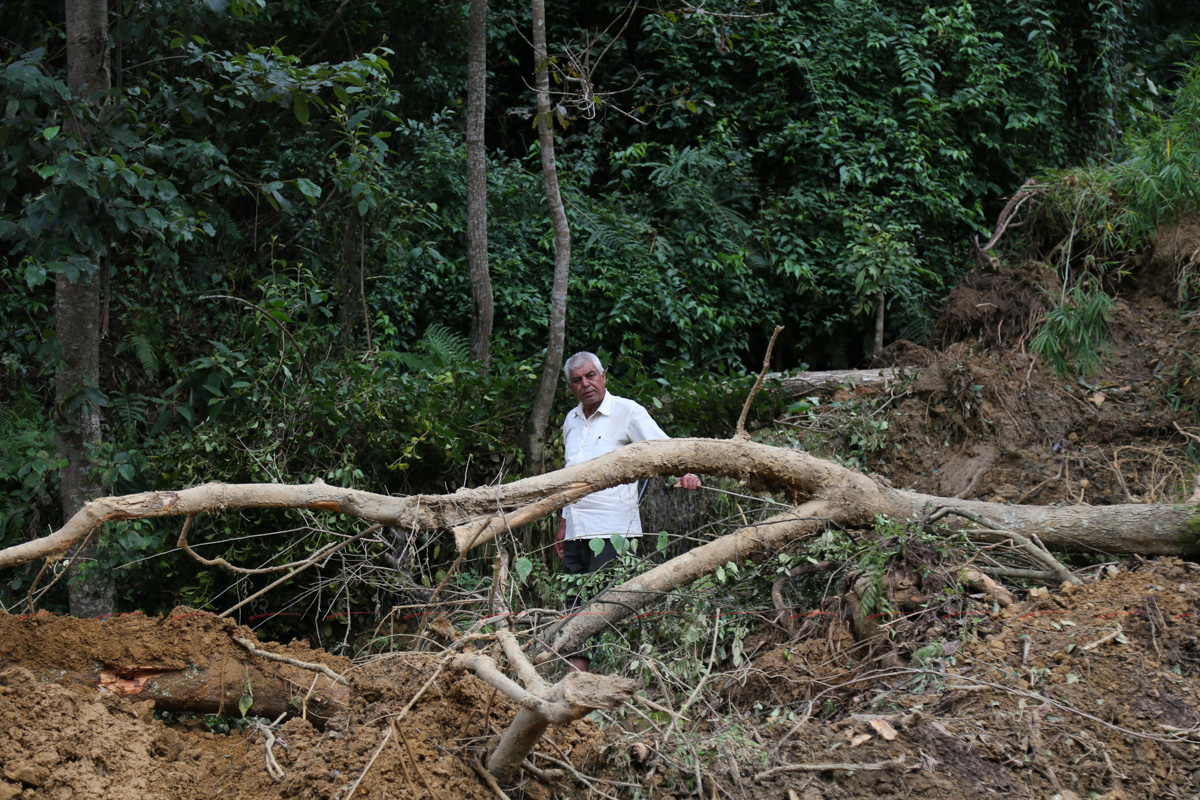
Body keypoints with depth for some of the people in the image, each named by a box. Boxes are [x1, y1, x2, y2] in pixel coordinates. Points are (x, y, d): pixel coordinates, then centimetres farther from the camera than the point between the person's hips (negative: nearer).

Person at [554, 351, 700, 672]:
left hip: (611, 528, -7)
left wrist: (683, 471, -31)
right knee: (575, 601, 4)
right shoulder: (571, 420, 18)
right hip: (577, 529, 7)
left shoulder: (627, 412, -1)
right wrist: (564, 524, 24)